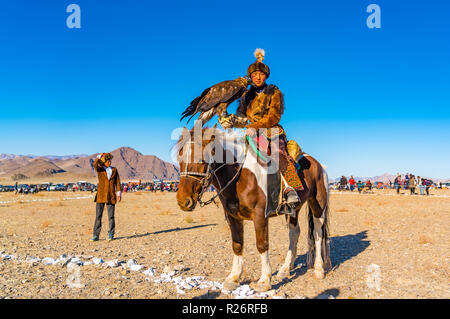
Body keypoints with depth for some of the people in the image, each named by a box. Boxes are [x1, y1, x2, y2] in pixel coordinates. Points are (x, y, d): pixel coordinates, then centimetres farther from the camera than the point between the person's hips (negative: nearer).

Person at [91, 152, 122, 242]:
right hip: (101, 195, -1)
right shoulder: (99, 169, 3)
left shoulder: (114, 170, 9)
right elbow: (95, 164, -21)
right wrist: (100, 156, -11)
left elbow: (117, 182, 6)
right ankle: (96, 235, 6)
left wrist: (119, 193, -1)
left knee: (111, 216, 1)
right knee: (98, 216, -1)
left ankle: (111, 234, 13)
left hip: (111, 196, 1)